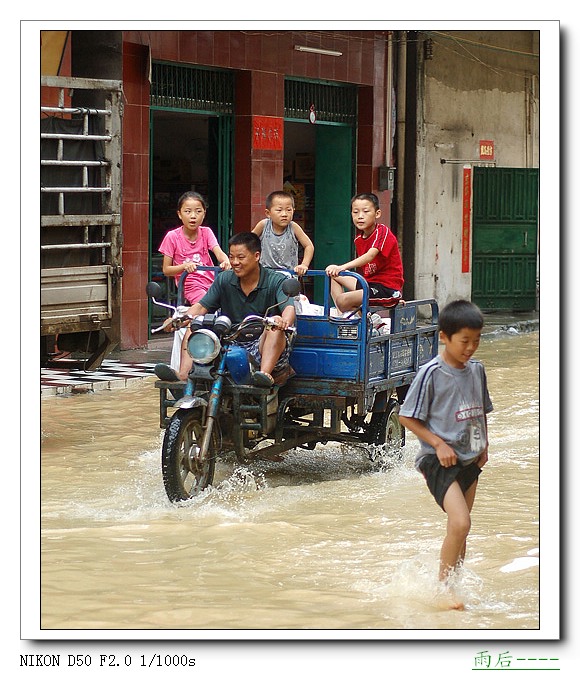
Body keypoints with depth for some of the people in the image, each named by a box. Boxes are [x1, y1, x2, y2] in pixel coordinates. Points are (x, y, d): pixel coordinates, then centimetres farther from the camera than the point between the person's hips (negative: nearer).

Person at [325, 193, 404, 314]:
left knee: (342, 300, -23)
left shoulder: (383, 232, -15)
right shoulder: (359, 239, 12)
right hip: (370, 282, 9)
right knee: (333, 277, 12)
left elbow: (370, 256, -31)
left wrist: (342, 267, -42)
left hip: (387, 287, -9)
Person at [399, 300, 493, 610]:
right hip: (440, 460, -7)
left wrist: (483, 445, 8)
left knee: (459, 527, 12)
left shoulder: (476, 369, 7)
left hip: (469, 460, 7)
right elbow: (407, 416, -9)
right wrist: (439, 444, -15)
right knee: (460, 523, -18)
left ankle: (455, 584, 24)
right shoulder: (431, 373, -13)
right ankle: (443, 588, -5)